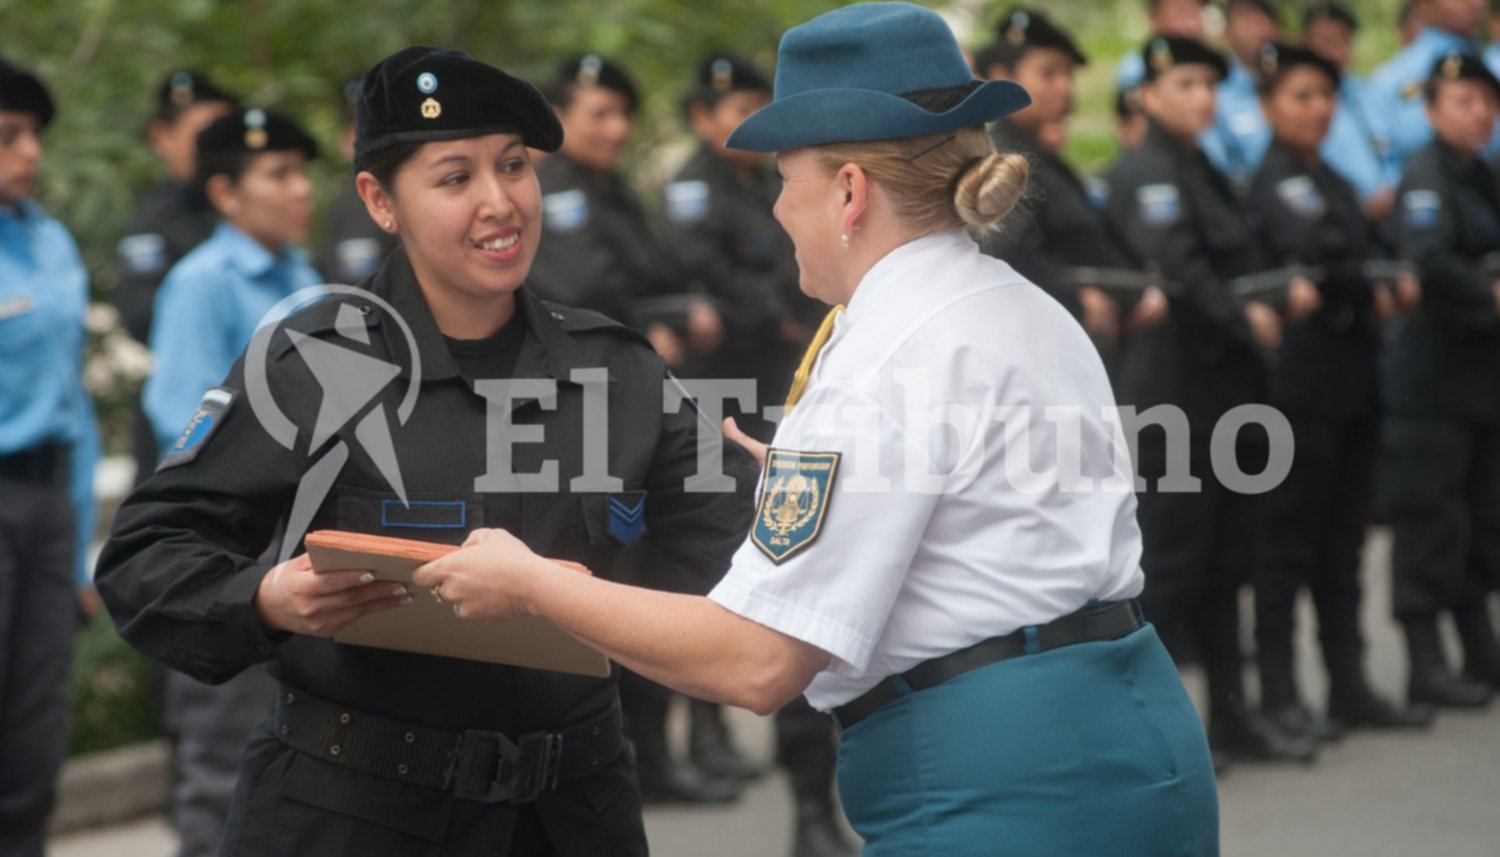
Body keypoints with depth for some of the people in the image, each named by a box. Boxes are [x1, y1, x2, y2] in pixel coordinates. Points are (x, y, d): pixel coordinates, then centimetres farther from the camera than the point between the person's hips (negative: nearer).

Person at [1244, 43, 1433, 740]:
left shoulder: (1330, 180, 18)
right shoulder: (1271, 182, -8)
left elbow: (1366, 251, 14)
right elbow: (1307, 252, -22)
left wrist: (1387, 285, -5)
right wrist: (1371, 290, -14)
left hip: (1352, 379, 8)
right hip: (1301, 379, -8)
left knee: (1343, 539, 11)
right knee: (1291, 538, -3)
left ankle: (1349, 686, 17)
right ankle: (1278, 695, 2)